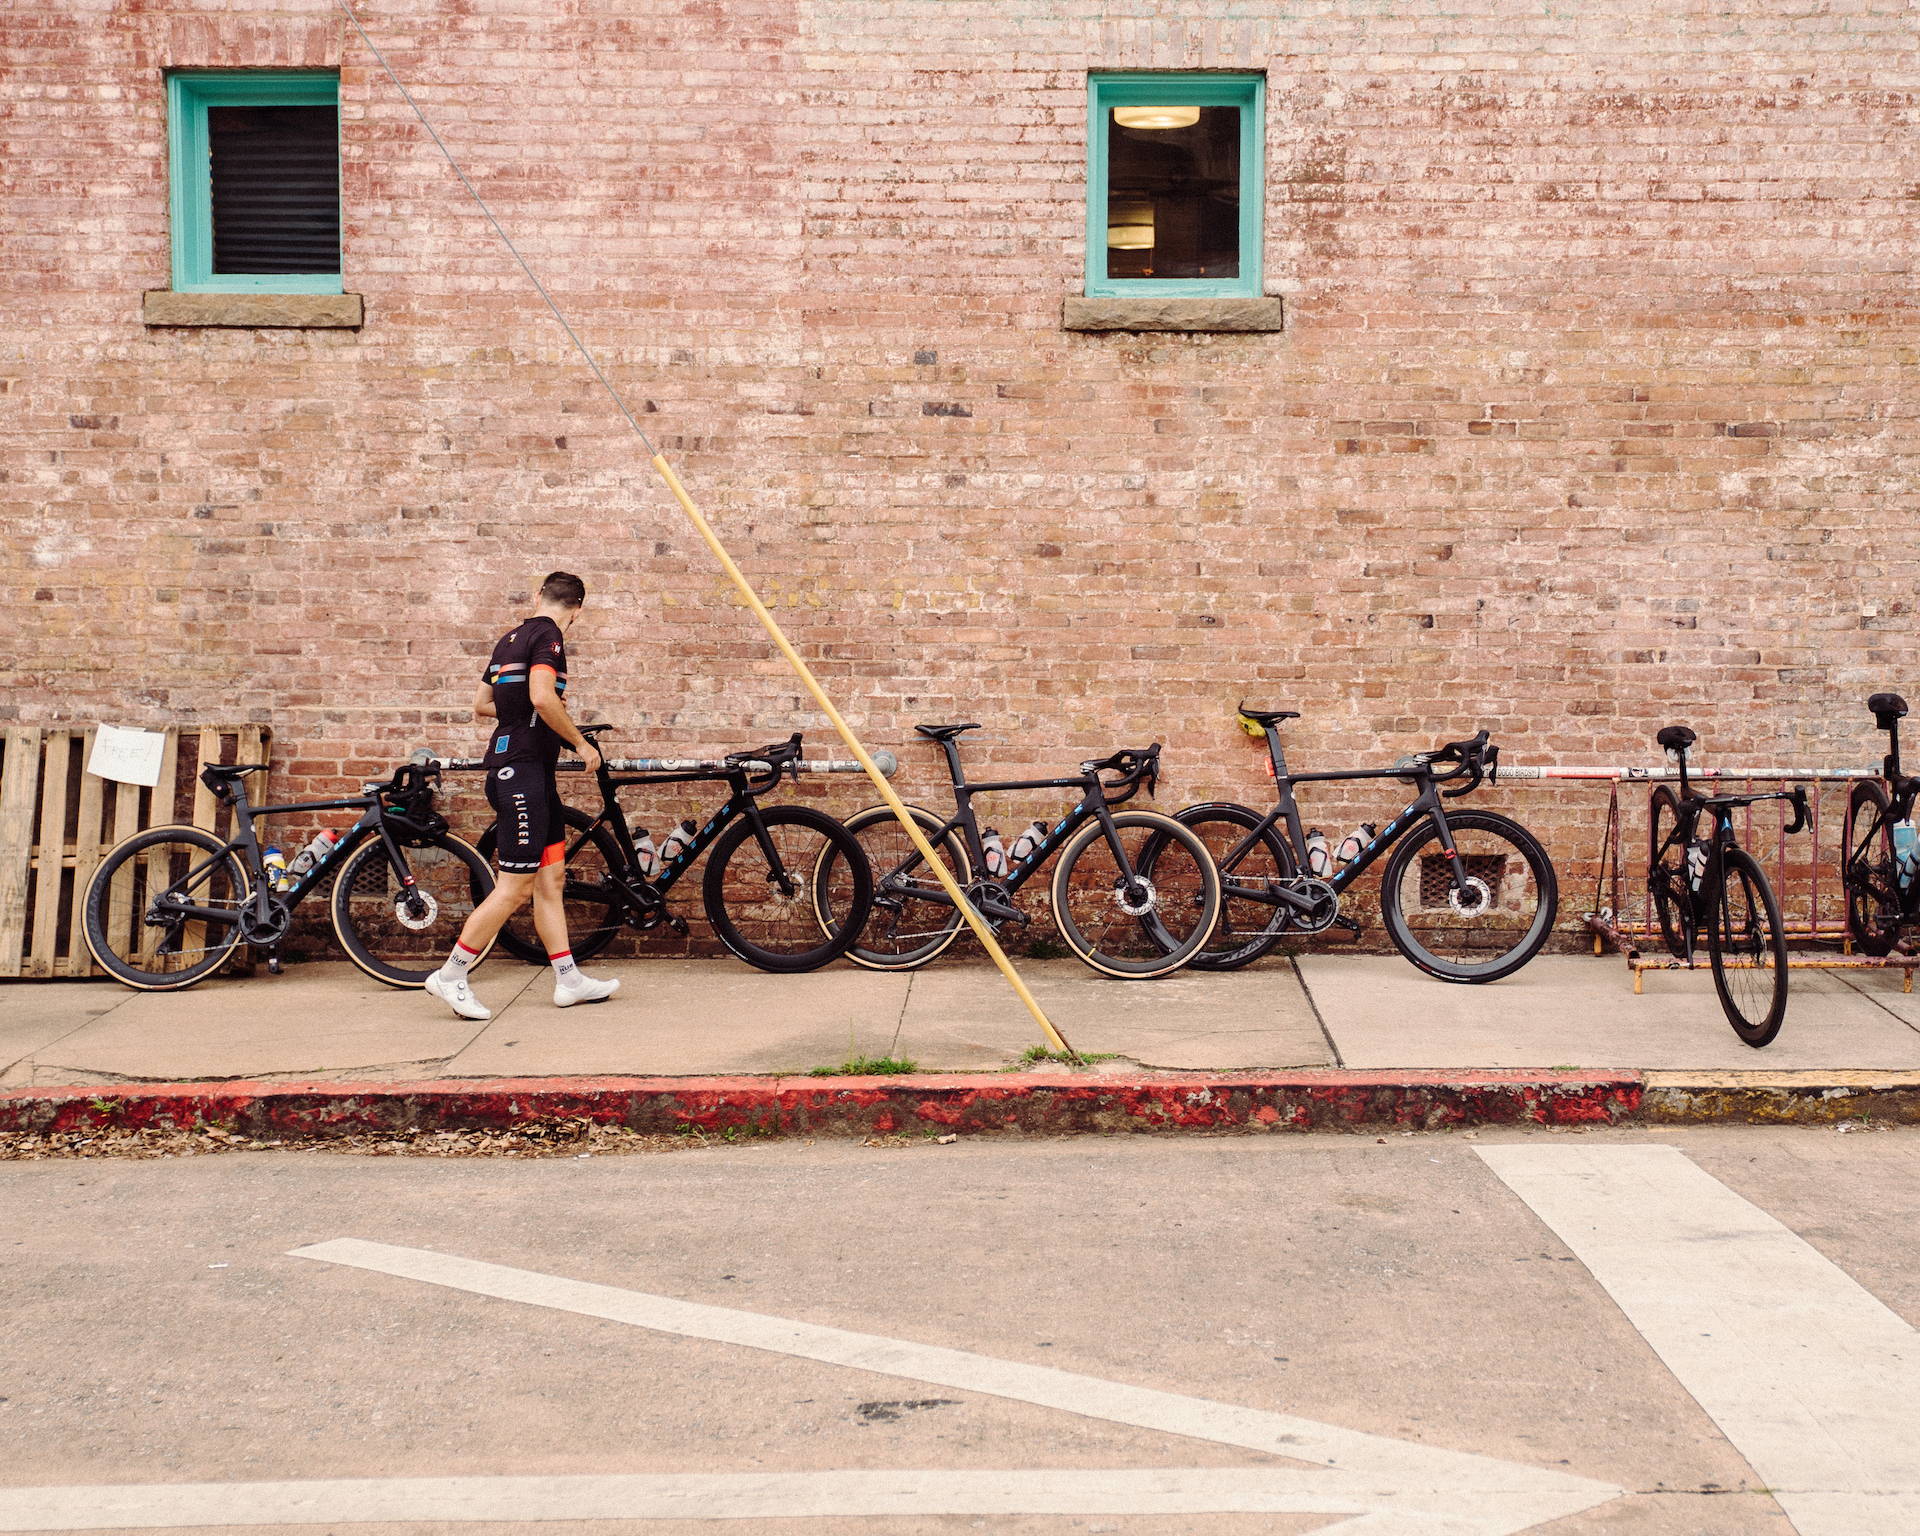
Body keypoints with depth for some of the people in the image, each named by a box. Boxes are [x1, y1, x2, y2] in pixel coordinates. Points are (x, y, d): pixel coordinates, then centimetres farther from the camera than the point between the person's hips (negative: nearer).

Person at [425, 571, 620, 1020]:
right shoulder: (548, 635, -11)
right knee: (516, 887, -7)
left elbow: (481, 704, 23)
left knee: (551, 877, 11)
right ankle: (450, 976, 0)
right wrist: (582, 743, -14)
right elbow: (542, 698, -25)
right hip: (522, 768, -10)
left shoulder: (512, 637, 16)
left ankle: (569, 979, 14)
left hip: (530, 770, 10)